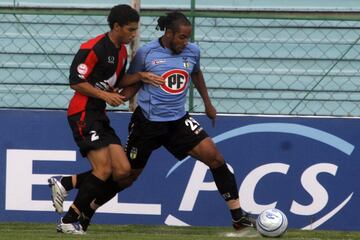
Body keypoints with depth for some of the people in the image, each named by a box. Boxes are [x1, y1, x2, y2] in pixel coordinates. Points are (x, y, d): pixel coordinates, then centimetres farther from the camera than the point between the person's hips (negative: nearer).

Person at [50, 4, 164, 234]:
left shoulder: (122, 51, 14)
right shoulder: (93, 48, -14)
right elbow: (76, 82, -14)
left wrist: (140, 76, 9)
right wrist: (105, 95, -15)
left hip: (100, 116, 9)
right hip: (83, 113, -9)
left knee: (122, 170, -1)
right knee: (104, 170, -17)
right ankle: (69, 222, -9)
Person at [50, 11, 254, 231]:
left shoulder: (192, 51, 1)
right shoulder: (146, 53, -11)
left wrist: (208, 104, 27)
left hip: (178, 120, 4)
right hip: (148, 122, -4)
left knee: (214, 157, -13)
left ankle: (238, 216, -5)